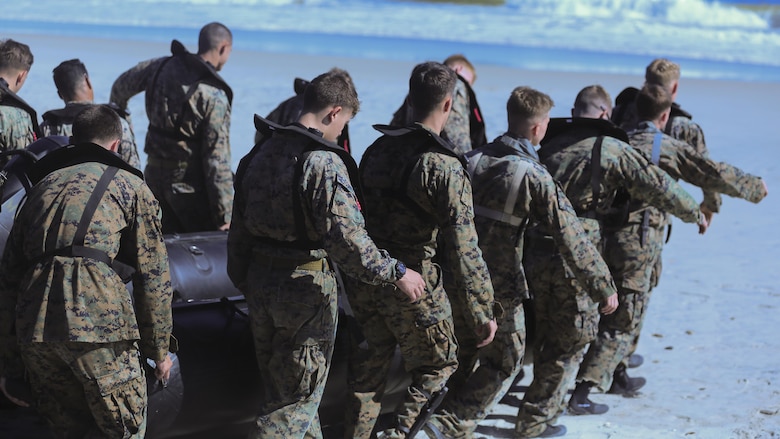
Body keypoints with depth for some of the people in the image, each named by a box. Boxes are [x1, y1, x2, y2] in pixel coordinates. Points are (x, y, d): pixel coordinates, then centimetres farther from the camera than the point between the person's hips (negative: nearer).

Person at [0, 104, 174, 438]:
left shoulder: (42, 185, 27)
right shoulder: (130, 186, 16)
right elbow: (153, 275, 10)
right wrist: (159, 348, 17)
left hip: (33, 326, 5)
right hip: (98, 319, -4)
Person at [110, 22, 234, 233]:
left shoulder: (163, 67, 2)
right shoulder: (215, 97, -18)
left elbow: (121, 85, 20)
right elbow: (217, 160, -19)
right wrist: (224, 215, -15)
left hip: (156, 174, 7)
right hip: (190, 185, -7)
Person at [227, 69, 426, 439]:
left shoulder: (260, 154, 6)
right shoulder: (324, 163, -19)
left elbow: (240, 227, 12)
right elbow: (346, 238, -27)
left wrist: (242, 280, 22)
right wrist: (396, 273, -19)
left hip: (260, 282, 8)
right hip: (305, 285, -8)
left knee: (280, 385, 21)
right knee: (296, 398, 4)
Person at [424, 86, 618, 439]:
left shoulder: (472, 159, 2)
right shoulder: (535, 176, -15)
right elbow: (572, 239, -15)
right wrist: (604, 286, -8)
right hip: (497, 288, -6)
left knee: (461, 357, 22)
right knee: (504, 362, 11)